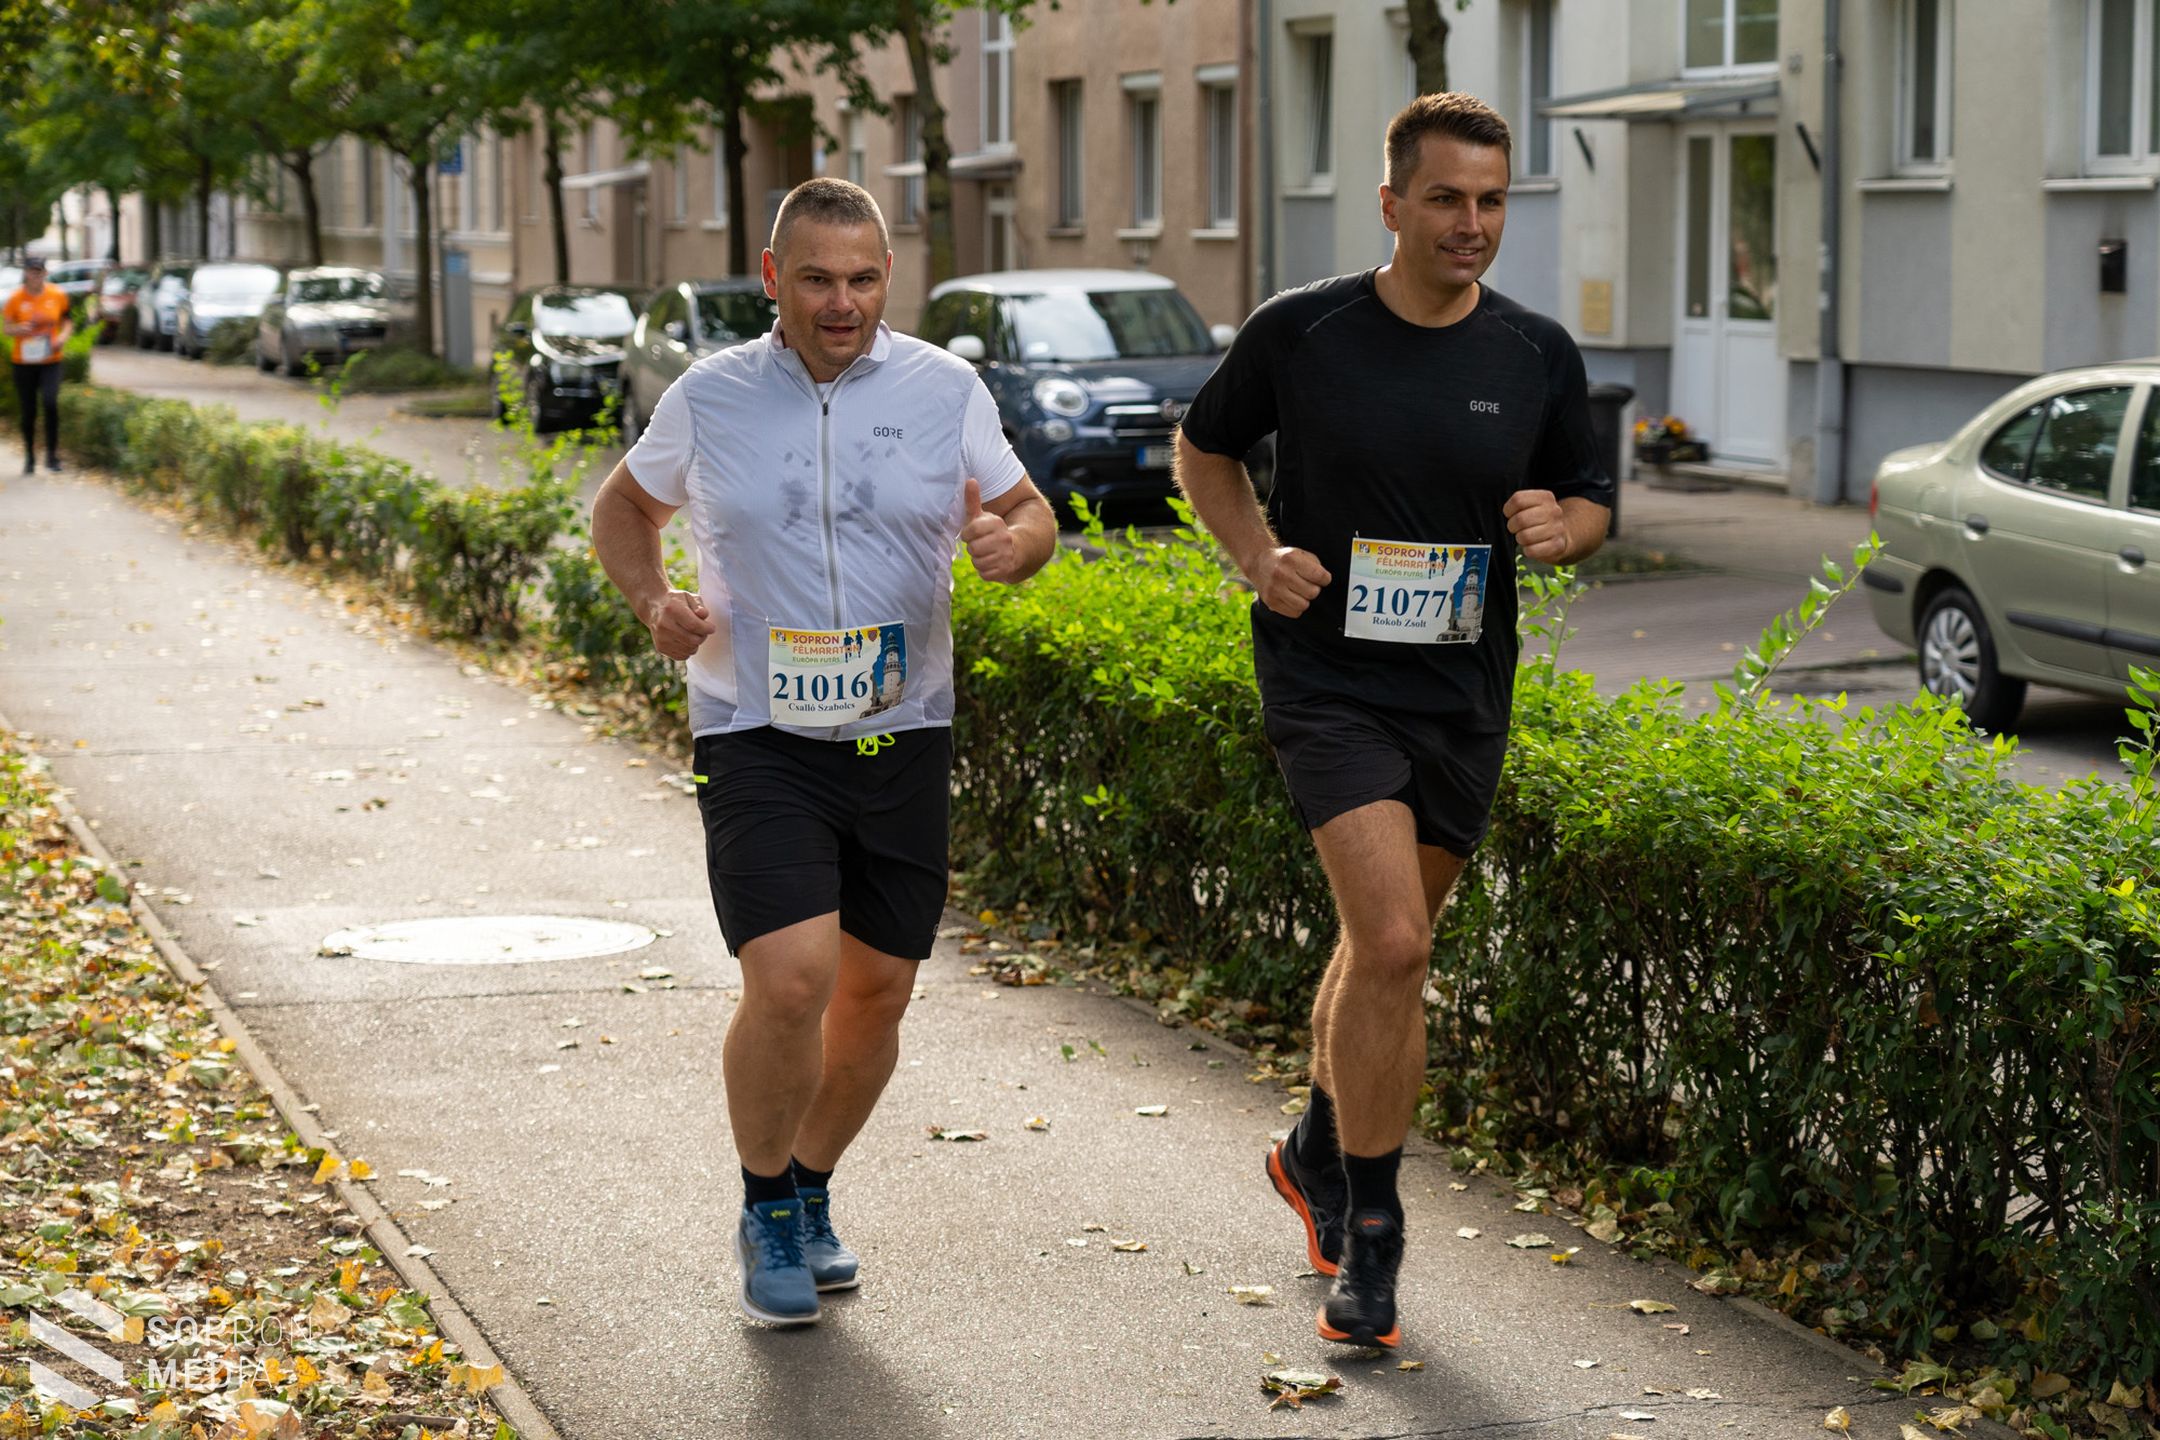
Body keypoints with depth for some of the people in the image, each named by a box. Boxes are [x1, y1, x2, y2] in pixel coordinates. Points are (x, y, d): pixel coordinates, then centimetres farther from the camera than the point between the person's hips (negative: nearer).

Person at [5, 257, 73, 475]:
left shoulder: (57, 297, 1)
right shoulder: (16, 299, -2)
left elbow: (66, 323, 12)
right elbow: (8, 329, 4)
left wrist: (63, 336, -9)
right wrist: (19, 329, -18)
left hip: (50, 361, -1)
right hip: (23, 362, 1)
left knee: (50, 402, -22)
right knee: (28, 411, 5)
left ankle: (52, 453, -9)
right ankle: (29, 457, 23)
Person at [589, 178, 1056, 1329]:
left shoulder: (944, 390, 2)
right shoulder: (710, 399, 0)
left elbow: (1032, 514, 10)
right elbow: (623, 507, 16)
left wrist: (1013, 542, -15)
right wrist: (652, 600, -4)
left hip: (903, 736, 3)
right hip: (759, 740, -2)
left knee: (876, 990, 8)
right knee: (792, 980, -17)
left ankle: (811, 1192, 33)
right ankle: (767, 1210, 6)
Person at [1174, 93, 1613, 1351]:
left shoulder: (1539, 357, 0)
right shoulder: (1301, 333, -7)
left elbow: (1591, 500, 12)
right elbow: (1205, 447, 9)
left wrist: (1561, 526, -11)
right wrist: (1259, 552, -7)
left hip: (1464, 694, 4)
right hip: (1329, 675, -4)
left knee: (1386, 945, 17)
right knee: (1394, 943, -18)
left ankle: (1320, 1152, 43)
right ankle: (1369, 1228, -3)